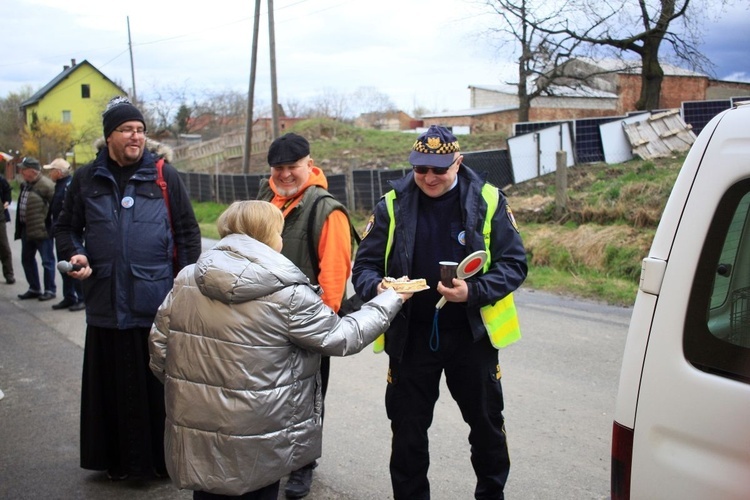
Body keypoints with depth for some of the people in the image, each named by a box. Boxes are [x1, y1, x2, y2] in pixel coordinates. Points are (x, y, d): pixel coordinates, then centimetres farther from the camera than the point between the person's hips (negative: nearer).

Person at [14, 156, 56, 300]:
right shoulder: (25, 184, 11)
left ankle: (50, 290, 12)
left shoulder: (46, 185, -16)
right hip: (26, 229, 9)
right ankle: (34, 289, 28)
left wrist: (53, 225, -11)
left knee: (47, 261, 2)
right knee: (27, 259, 16)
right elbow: (21, 207, 18)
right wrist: (19, 228, 16)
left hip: (42, 230, -9)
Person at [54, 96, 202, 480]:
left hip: (157, 305, -2)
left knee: (159, 384, 7)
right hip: (106, 304, 2)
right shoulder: (86, 179, 6)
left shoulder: (165, 176, 1)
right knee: (111, 384, 10)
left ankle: (163, 457, 22)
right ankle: (117, 459, 26)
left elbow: (188, 233, 3)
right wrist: (73, 254, -6)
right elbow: (66, 227, 16)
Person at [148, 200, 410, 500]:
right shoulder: (287, 294, -15)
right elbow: (342, 338, -6)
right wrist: (391, 299, 7)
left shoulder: (186, 280, -1)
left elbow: (159, 346, 5)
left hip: (195, 433, 5)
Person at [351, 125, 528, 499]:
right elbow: (364, 265, -3)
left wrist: (474, 292, -23)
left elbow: (514, 263, -7)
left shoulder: (488, 201, -6)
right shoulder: (392, 205, -4)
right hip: (410, 336, 1)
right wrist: (378, 288, -26)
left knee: (486, 423, 17)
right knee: (407, 431, 11)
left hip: (472, 334, 0)